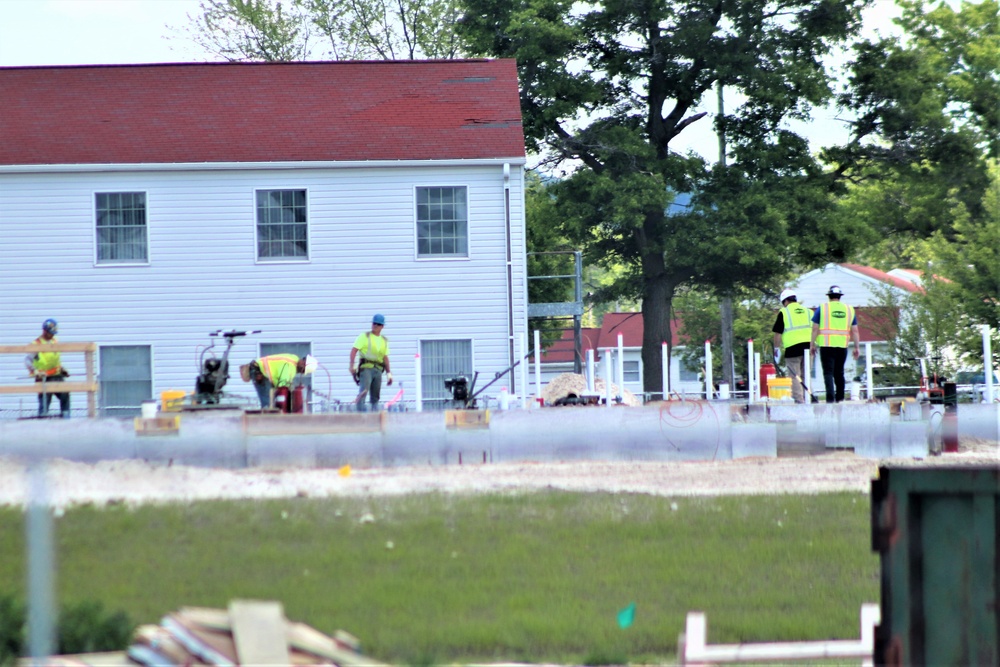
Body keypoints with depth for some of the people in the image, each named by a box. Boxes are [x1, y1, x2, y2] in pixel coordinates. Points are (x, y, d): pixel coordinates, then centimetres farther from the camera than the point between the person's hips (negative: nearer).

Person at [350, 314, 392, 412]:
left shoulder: (384, 341, 20)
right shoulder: (365, 336, 6)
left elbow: (385, 358, 23)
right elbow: (354, 350, -3)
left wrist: (388, 373, 17)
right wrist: (352, 365, -17)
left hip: (378, 370, 5)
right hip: (366, 368, -5)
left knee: (375, 396, 6)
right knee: (364, 390, -23)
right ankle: (360, 412, -31)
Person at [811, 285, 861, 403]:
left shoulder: (822, 308, 3)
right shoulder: (849, 310, 11)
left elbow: (815, 328, 1)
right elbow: (854, 331, 10)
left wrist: (812, 344, 8)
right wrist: (857, 347, 13)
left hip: (826, 345, -3)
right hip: (842, 345, 3)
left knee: (828, 372, -5)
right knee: (839, 373, 14)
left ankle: (830, 397, -20)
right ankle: (840, 399, 17)